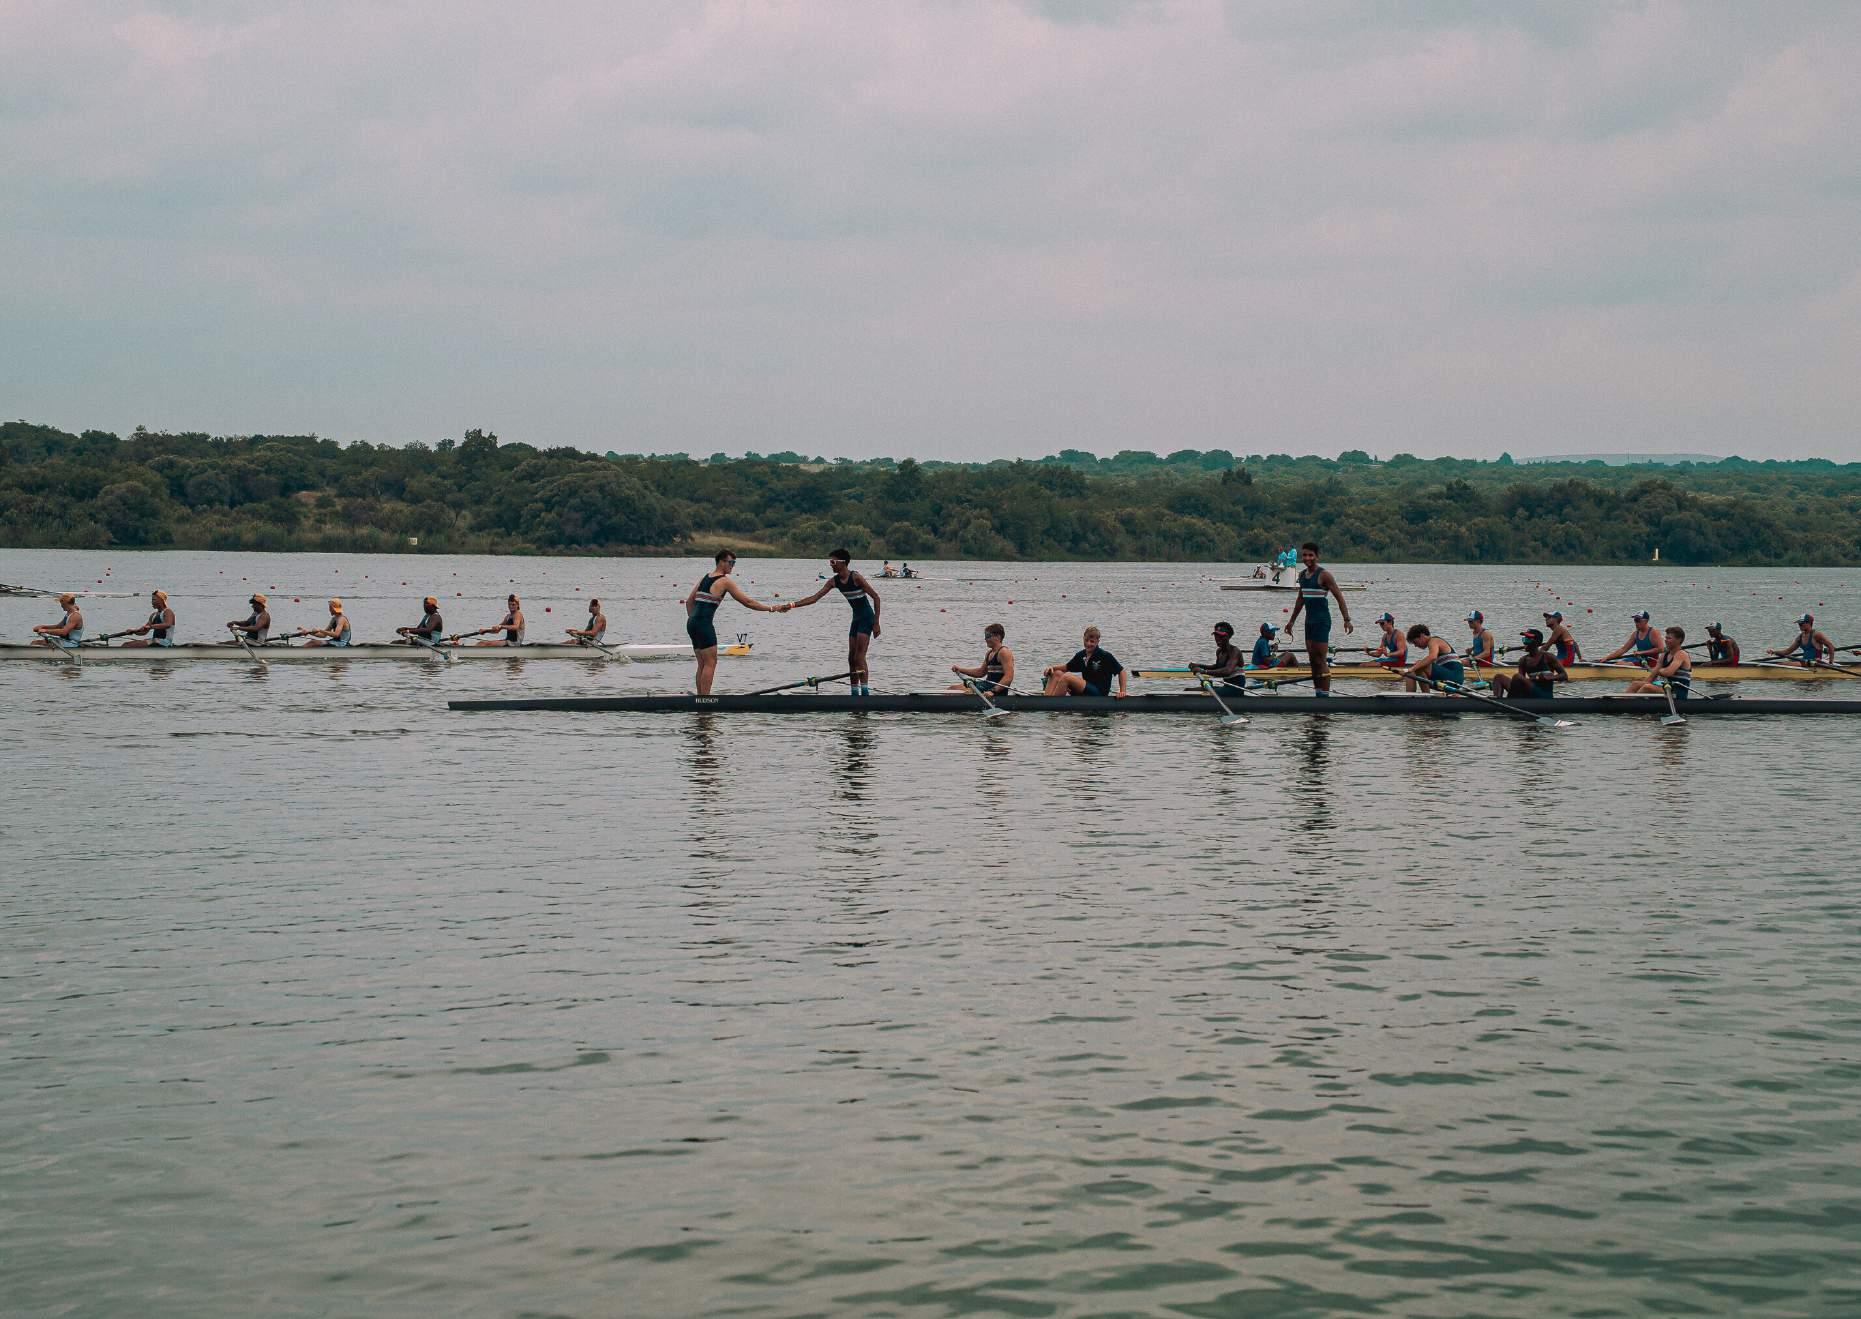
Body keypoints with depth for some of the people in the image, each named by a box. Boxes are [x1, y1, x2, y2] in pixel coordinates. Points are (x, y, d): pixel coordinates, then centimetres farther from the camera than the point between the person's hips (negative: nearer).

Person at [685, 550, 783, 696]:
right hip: (704, 624, -8)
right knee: (710, 663, -5)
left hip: (692, 623, 8)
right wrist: (771, 608, -1)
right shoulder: (725, 581, -6)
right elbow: (747, 602, -6)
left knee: (702, 663, 13)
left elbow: (689, 601, 21)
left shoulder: (705, 578, 18)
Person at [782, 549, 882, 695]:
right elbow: (814, 598, 1)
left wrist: (876, 623, -17)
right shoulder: (834, 581, 3)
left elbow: (875, 597, -15)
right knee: (851, 659, 7)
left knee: (859, 658, -15)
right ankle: (855, 694, 12)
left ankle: (865, 693, -17)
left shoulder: (856, 577, -18)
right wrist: (792, 605, -9)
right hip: (856, 619, 8)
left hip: (867, 618, -8)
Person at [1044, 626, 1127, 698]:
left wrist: (1122, 692, -14)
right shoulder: (1081, 655, 10)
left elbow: (1121, 671, -5)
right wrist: (1052, 667, 1)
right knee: (1057, 674, -5)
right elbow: (1067, 667, 21)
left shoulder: (1105, 656, -9)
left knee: (1066, 677, -25)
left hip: (1099, 694, -7)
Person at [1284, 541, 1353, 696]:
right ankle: (1318, 694, 12)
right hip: (1309, 621, 8)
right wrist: (1292, 620, 29)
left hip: (1322, 621, -8)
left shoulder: (1324, 575, -11)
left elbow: (1339, 597, -11)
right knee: (1312, 660, 8)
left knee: (1320, 660, -11)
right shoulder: (1302, 574, 12)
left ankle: (1325, 695, -11)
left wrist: (1347, 620, -17)